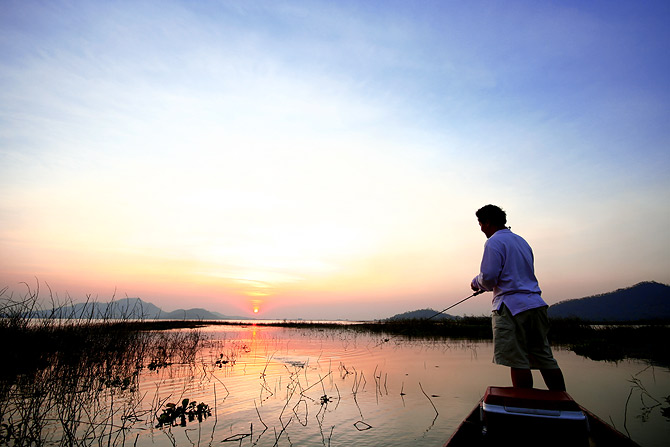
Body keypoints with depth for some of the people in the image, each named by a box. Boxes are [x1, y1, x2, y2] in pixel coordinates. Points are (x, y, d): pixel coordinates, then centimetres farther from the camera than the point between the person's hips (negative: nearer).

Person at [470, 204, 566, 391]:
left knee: (517, 362, -6)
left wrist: (476, 282, 7)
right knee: (545, 359, 13)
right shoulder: (521, 240, 21)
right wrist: (485, 284, 28)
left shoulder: (494, 242, -6)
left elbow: (488, 277, -15)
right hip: (536, 304, 9)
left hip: (512, 307, -9)